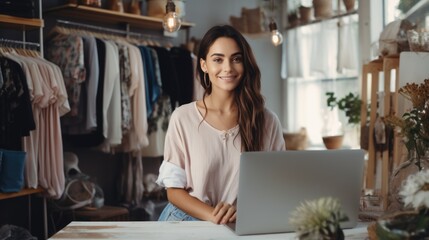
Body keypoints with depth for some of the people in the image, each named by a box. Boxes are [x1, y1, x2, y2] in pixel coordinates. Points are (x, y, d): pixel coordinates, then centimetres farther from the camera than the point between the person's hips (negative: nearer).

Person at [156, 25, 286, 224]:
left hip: (243, 226, 1)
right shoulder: (183, 117, -1)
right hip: (188, 220, -1)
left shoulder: (267, 121, 2)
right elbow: (174, 189, 0)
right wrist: (213, 215, -17)